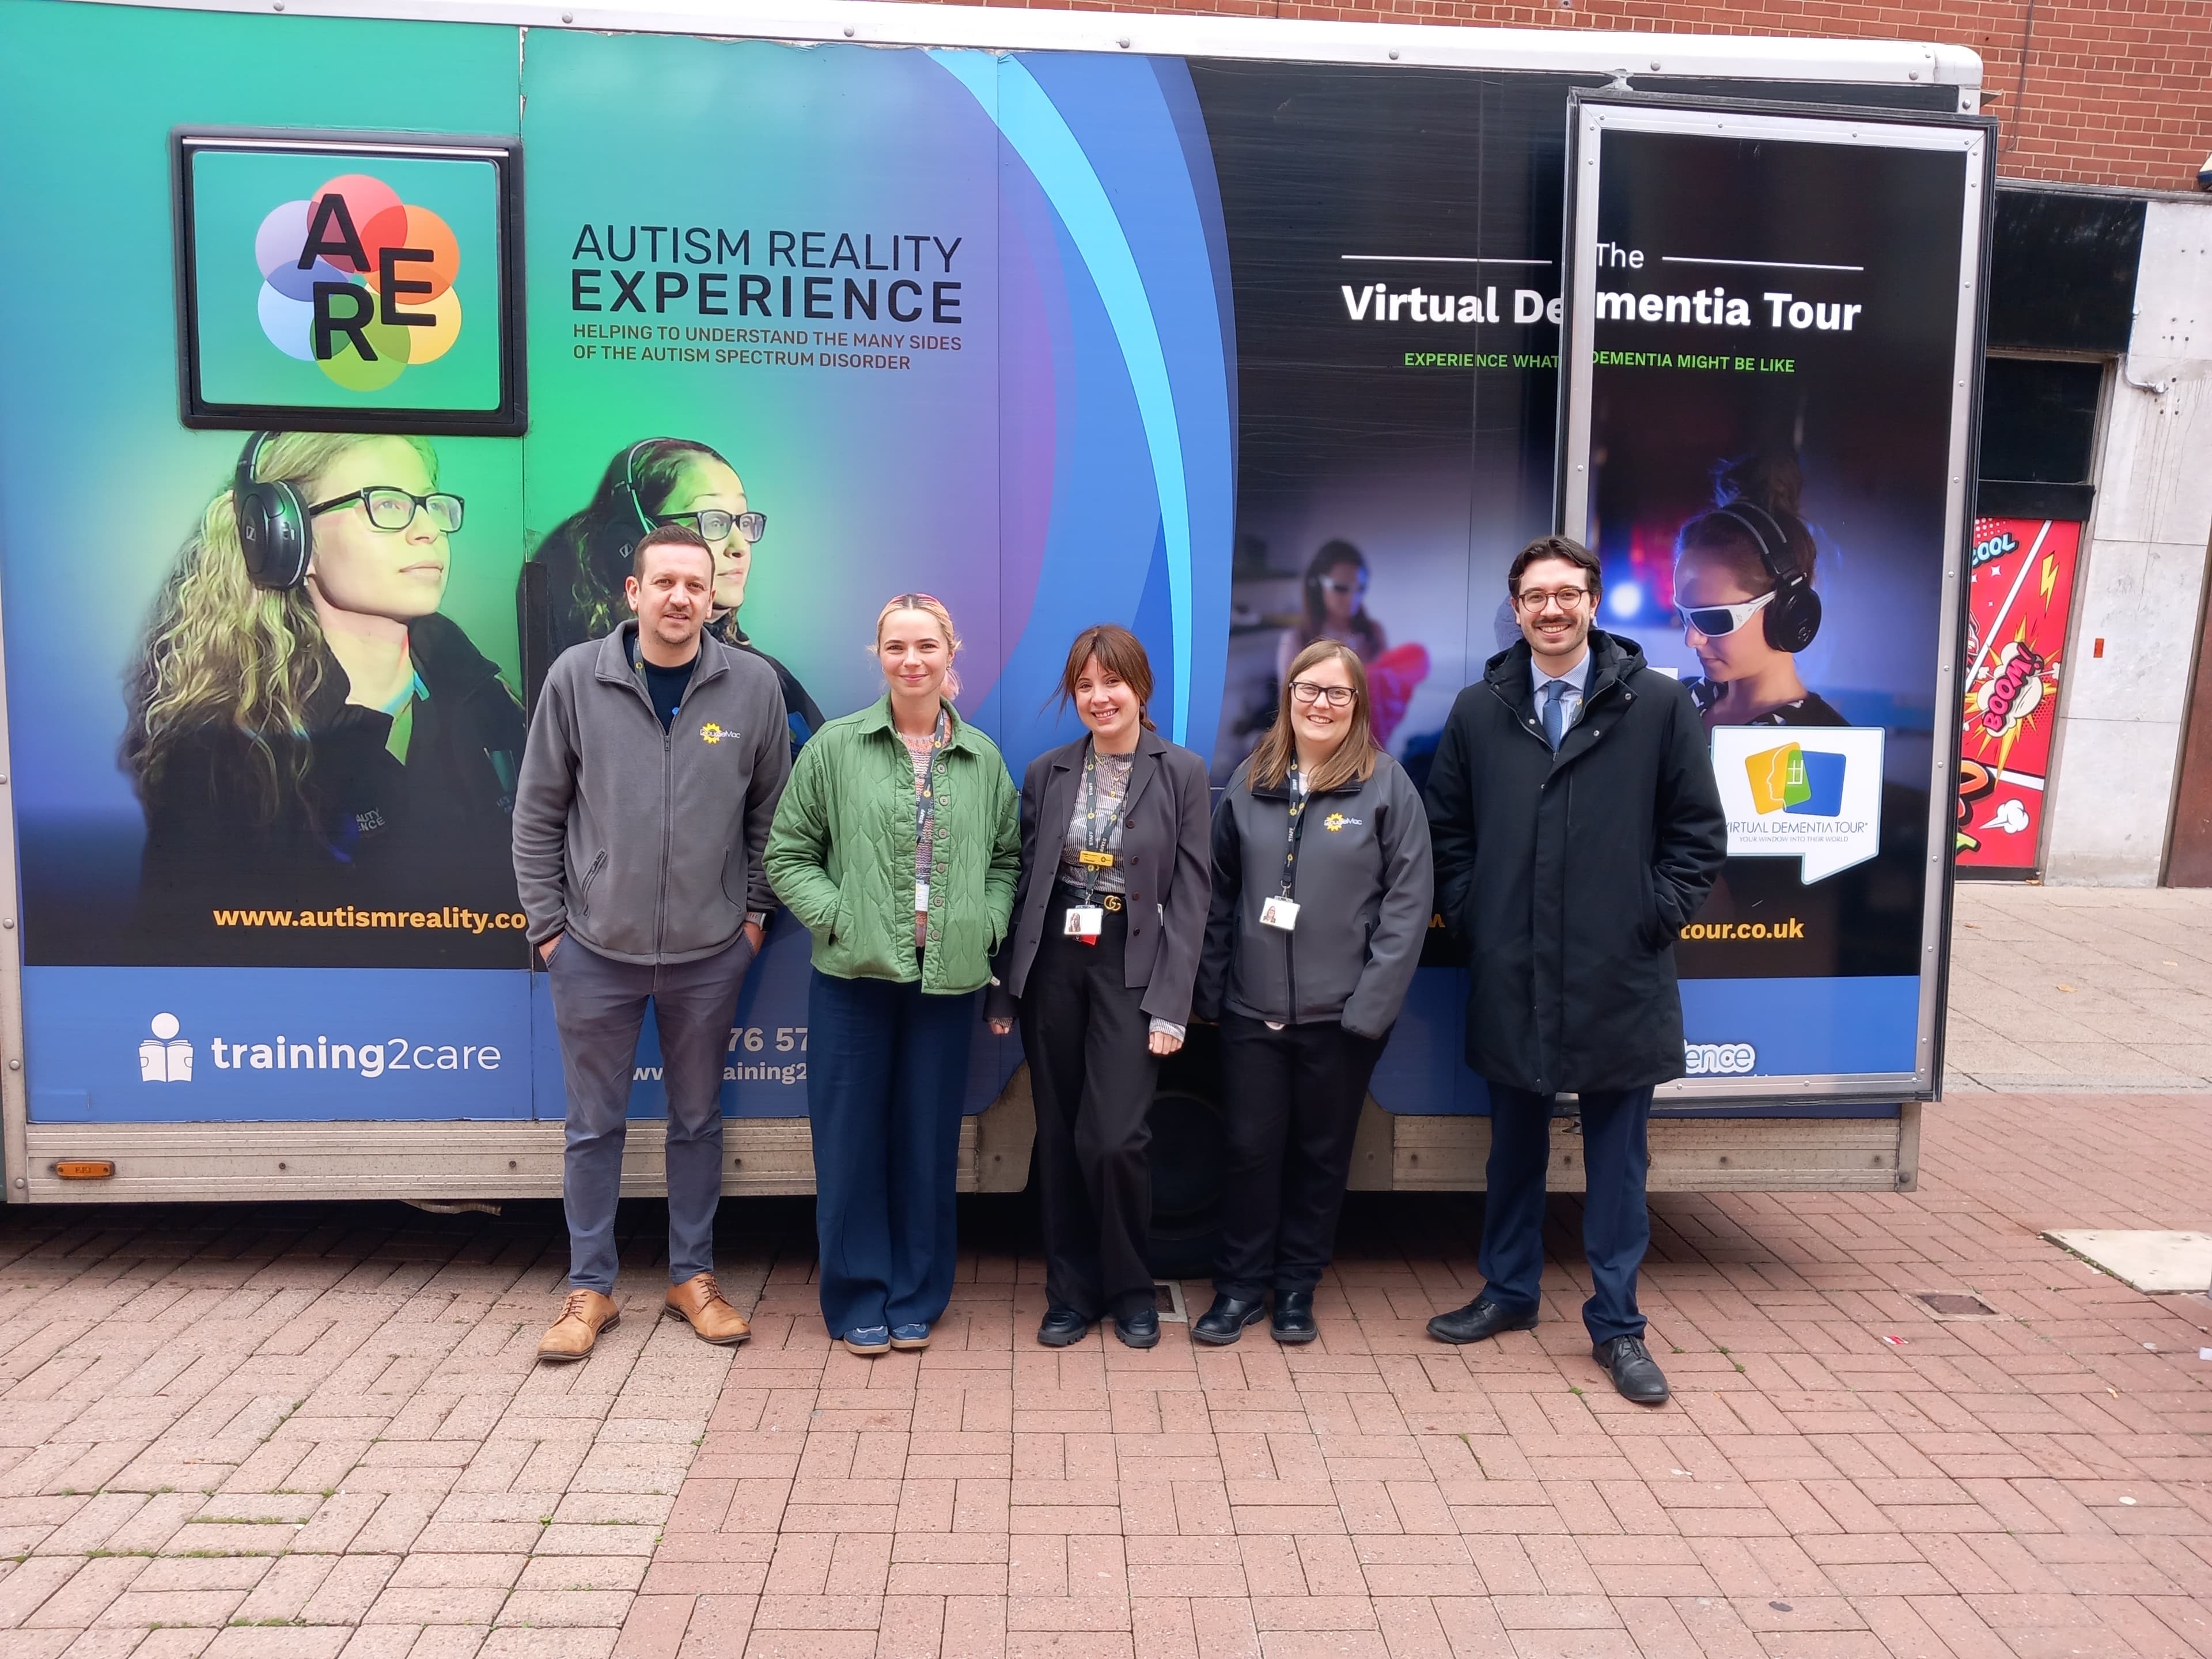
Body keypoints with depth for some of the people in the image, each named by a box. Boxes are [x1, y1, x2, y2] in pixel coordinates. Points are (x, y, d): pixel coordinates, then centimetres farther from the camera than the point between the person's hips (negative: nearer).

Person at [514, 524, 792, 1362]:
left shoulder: (753, 685, -4)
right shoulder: (577, 677, -5)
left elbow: (770, 810, 5)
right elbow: (538, 812, 1)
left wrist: (756, 913, 3)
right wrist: (546, 923, -1)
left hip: (710, 952, 1)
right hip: (595, 950, 0)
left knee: (697, 1120, 14)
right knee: (593, 1125, 10)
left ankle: (692, 1276, 29)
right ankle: (589, 1287, 25)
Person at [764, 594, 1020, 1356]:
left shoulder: (982, 759, 6)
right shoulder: (836, 747, -1)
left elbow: (1007, 859, 14)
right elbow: (789, 855, 1)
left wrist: (988, 925, -2)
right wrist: (838, 917, -11)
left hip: (948, 979, 2)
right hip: (853, 976, -2)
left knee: (929, 1140, 10)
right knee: (852, 1138, 5)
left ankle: (917, 1296, 26)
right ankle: (858, 1298, 22)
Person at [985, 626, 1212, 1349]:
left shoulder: (1182, 774, -2)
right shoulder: (1046, 774, 5)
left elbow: (1190, 898, -4)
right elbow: (1022, 883, 7)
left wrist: (1170, 1005, -10)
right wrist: (1004, 989, 4)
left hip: (1133, 970, -3)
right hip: (1052, 965, 3)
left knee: (1112, 1138, -7)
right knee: (1059, 1138, 9)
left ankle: (1130, 1289, 17)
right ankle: (1071, 1291, 24)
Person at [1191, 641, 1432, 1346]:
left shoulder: (1386, 784, -4)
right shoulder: (1250, 782, 6)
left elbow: (1407, 901, -7)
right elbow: (1221, 892, 8)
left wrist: (1372, 1005, -12)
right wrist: (1210, 990, 4)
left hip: (1341, 1013, -2)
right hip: (1252, 1008, 2)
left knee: (1322, 1153, 11)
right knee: (1250, 1148, 6)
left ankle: (1297, 1286, 27)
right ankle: (1241, 1284, 22)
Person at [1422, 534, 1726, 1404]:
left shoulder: (1658, 703, -2)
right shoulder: (1478, 711, 5)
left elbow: (1698, 833, 1)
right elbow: (1448, 831, 10)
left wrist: (1655, 918, -6)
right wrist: (1470, 918, 1)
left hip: (1620, 980, -2)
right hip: (1510, 977, 2)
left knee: (1617, 1157, 8)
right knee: (1515, 1144, 16)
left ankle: (1616, 1324, 22)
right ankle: (1509, 1292, 33)